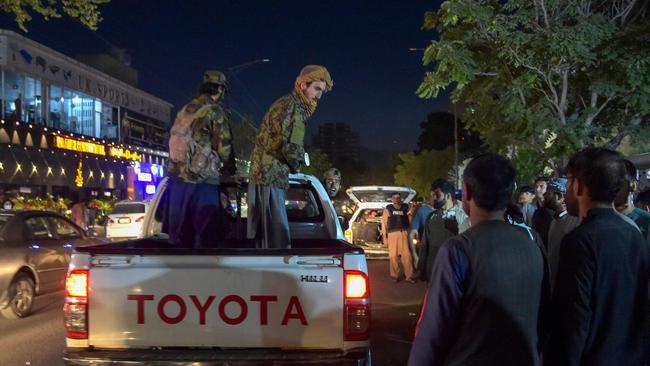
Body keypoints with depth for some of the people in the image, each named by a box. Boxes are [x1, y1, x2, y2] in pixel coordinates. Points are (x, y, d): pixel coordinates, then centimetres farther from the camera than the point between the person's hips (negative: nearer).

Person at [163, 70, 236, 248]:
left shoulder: (185, 110, 15)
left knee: (180, 233, 13)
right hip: (202, 179, -7)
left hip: (177, 175, 7)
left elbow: (173, 140, 16)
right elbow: (224, 147, -9)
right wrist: (229, 169, 8)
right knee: (205, 233, 0)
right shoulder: (215, 111, -6)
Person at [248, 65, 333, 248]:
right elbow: (291, 146, -21)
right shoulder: (293, 106, -12)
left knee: (264, 237, 14)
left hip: (261, 175, 10)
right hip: (271, 178, -10)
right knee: (278, 240, -10)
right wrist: (296, 166, -1)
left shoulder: (283, 103, 19)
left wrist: (292, 165, 9)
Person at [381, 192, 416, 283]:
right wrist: (384, 236, 1)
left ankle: (409, 275, 5)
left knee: (407, 254, -3)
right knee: (393, 255, 1)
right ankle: (395, 275, 15)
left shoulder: (405, 207, 12)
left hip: (404, 233, 1)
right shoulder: (388, 209, 7)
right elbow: (384, 222, 6)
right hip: (392, 234, -1)